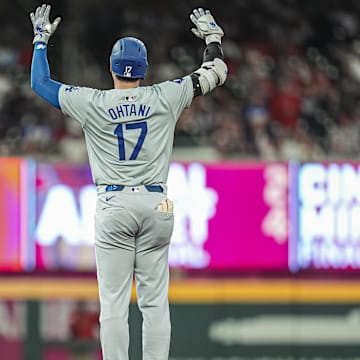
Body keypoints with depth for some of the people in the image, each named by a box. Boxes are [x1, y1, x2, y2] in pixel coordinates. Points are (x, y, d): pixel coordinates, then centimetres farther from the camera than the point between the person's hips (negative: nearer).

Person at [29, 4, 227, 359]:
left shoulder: (91, 103, -3)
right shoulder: (165, 98, -1)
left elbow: (40, 83, 12)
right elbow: (215, 73, 12)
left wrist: (41, 40, 25)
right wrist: (212, 36, 29)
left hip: (113, 205, -1)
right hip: (156, 204, 1)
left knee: (113, 303, -1)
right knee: (154, 301, 4)